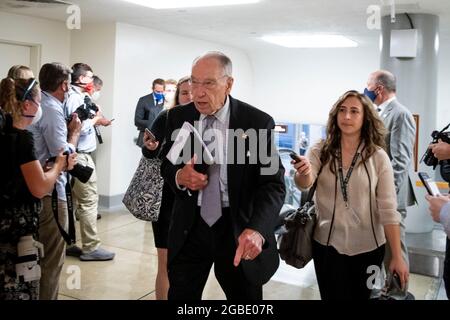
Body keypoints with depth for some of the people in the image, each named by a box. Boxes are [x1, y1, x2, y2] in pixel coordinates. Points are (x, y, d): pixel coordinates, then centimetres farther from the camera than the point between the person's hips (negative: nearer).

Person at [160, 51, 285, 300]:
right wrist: (179, 176, -15)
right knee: (180, 294, 10)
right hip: (190, 226, 2)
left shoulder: (258, 122, -11)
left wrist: (257, 229, -34)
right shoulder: (178, 117, -1)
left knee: (245, 294, 14)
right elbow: (167, 165, 11)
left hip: (238, 227, -2)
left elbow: (273, 183, -15)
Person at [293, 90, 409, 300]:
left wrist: (397, 257, -6)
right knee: (332, 296, 9)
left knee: (362, 296, 17)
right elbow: (304, 184, -21)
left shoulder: (378, 157, -6)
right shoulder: (320, 151, -5)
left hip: (368, 247, 1)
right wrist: (303, 173, -44)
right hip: (327, 244, 0)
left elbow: (388, 209, -5)